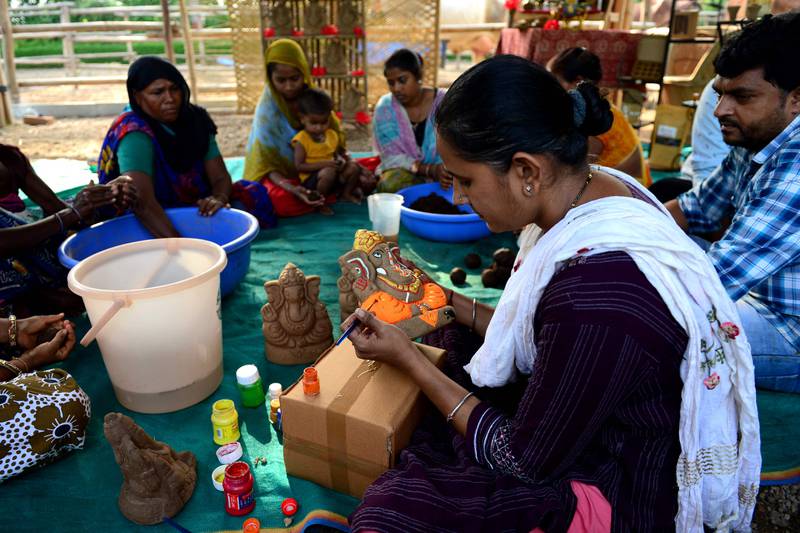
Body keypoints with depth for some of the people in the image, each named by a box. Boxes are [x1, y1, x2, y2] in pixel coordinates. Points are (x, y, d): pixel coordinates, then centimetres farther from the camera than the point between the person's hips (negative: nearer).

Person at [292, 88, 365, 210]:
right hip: (311, 179, -6)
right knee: (329, 172, -36)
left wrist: (343, 160, -9)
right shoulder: (301, 140, -11)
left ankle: (346, 193, 13)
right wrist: (322, 164, -25)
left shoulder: (332, 135, 8)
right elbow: (299, 166, -16)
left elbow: (340, 153, 18)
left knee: (353, 166, -10)